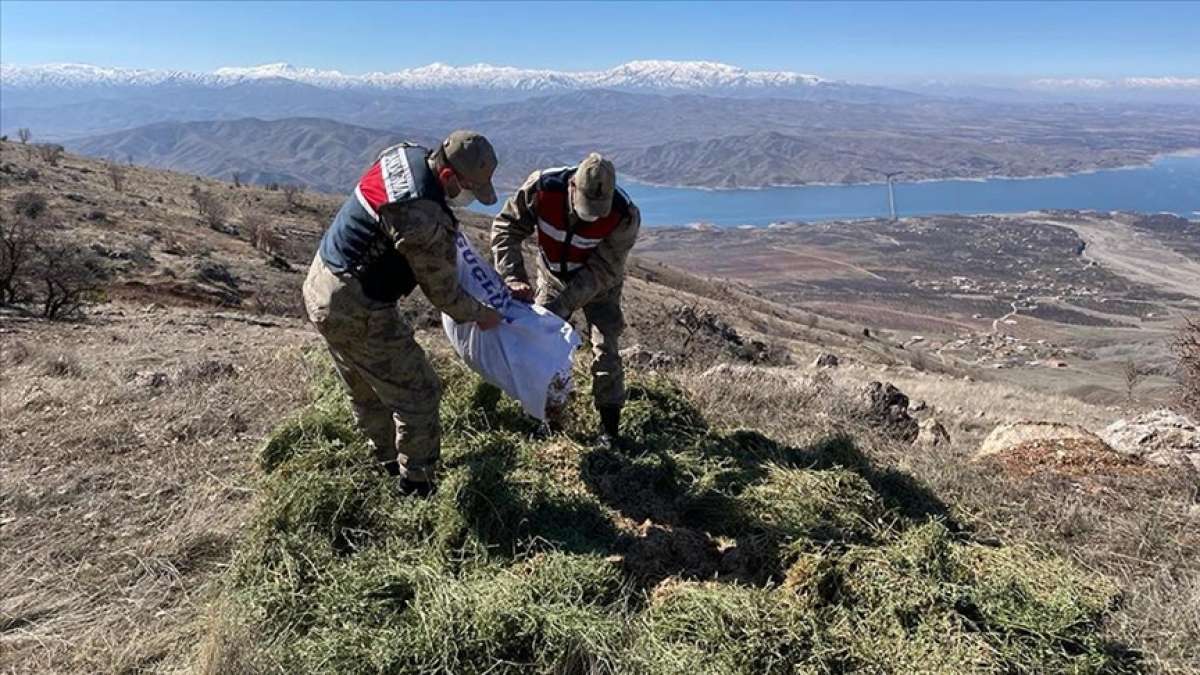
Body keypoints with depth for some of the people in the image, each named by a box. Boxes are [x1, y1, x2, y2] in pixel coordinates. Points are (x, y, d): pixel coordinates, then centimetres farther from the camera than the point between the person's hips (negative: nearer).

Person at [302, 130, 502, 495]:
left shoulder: (405, 154, -5)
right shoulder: (427, 223, -30)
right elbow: (443, 293, -15)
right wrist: (481, 315, 3)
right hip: (355, 311, -10)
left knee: (366, 390, 26)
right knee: (417, 394, 6)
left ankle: (389, 459, 47)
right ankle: (416, 484, 22)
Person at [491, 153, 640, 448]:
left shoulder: (624, 215, -35)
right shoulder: (542, 188, -31)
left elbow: (601, 271, -30)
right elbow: (506, 228, -20)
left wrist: (561, 304, -38)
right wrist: (514, 278, -33)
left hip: (598, 286, -2)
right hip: (553, 279, 3)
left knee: (606, 352, -5)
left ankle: (609, 429, 10)